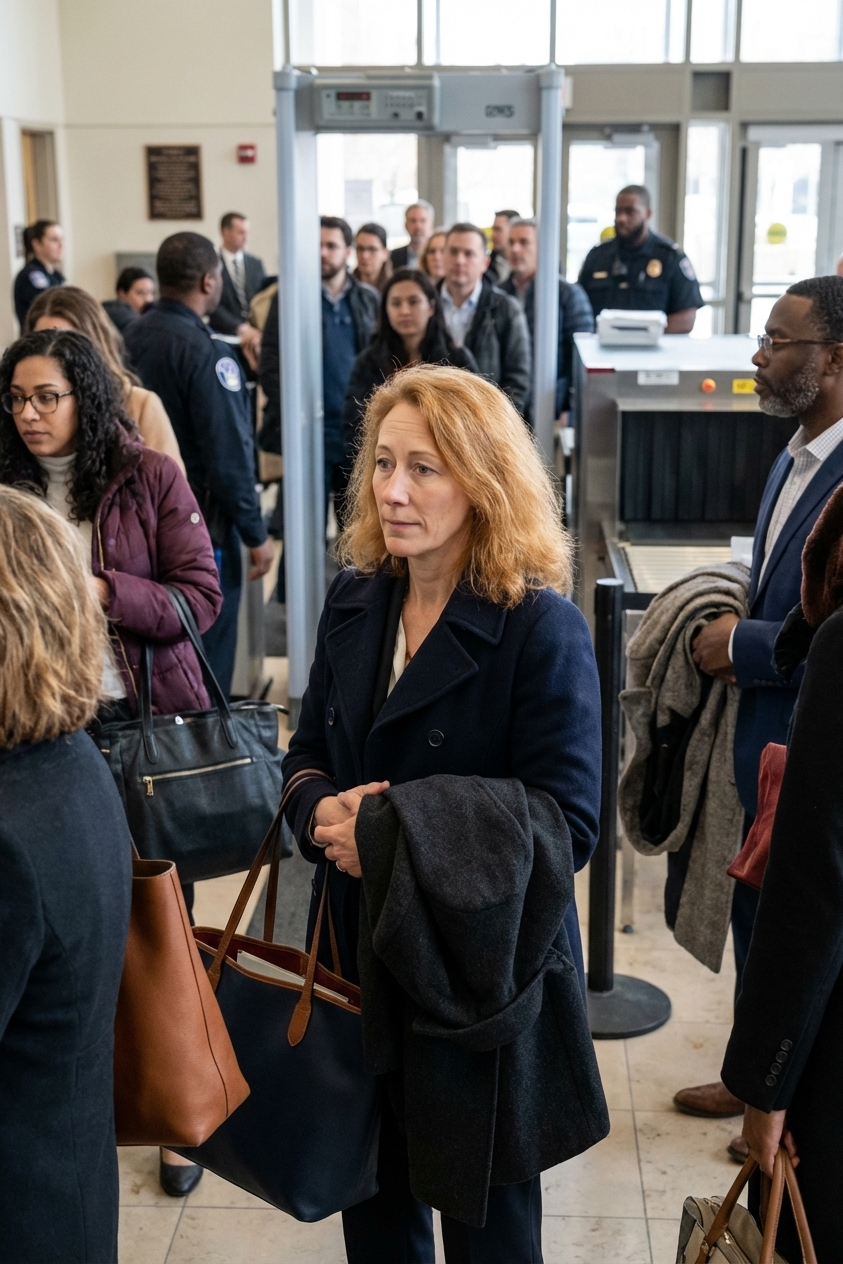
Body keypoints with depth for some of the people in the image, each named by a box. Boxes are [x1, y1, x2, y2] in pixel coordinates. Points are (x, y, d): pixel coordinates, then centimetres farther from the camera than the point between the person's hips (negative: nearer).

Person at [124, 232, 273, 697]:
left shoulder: (131, 337, 3)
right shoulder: (204, 352, -19)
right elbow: (228, 455, -20)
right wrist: (255, 533, -12)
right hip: (199, 520, -8)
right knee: (209, 646, 3)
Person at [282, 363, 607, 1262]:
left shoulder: (542, 629, -17)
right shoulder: (355, 601, 2)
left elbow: (565, 825, -19)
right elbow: (307, 756, 9)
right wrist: (325, 813, -14)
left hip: (483, 971, -5)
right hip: (359, 949, 5)